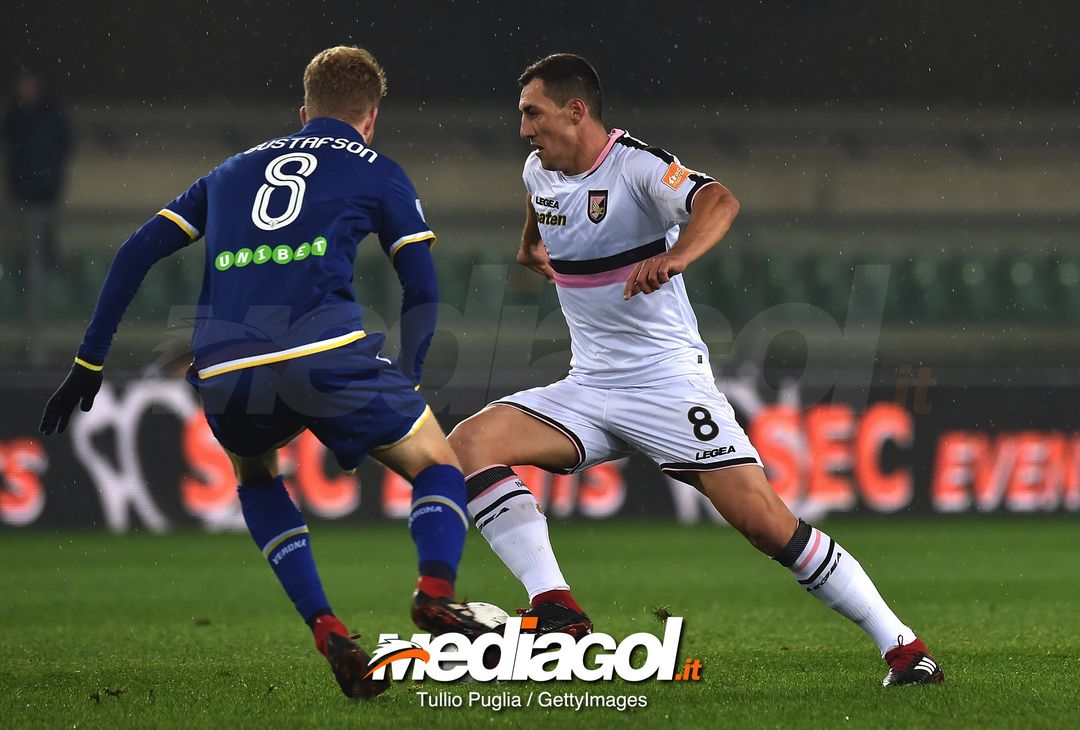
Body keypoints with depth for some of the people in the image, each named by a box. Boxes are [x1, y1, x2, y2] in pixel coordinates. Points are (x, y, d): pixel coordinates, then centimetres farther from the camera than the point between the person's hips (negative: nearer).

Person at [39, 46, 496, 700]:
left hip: (224, 375, 3)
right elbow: (423, 291, 14)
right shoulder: (376, 171, 20)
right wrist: (405, 383, 27)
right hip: (326, 352, -3)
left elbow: (136, 253, 25)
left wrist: (90, 363, 28)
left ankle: (329, 634, 13)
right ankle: (436, 588, -15)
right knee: (440, 467, 17)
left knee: (257, 478, 34)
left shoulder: (235, 170, 30)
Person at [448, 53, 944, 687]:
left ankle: (901, 646, -5)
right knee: (466, 446, -16)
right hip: (587, 390, 7)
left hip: (669, 382, -7)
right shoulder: (540, 172, 7)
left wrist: (674, 258, -55)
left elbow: (719, 202, -38)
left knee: (764, 521, -16)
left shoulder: (637, 165, -16)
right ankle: (557, 614, -19)